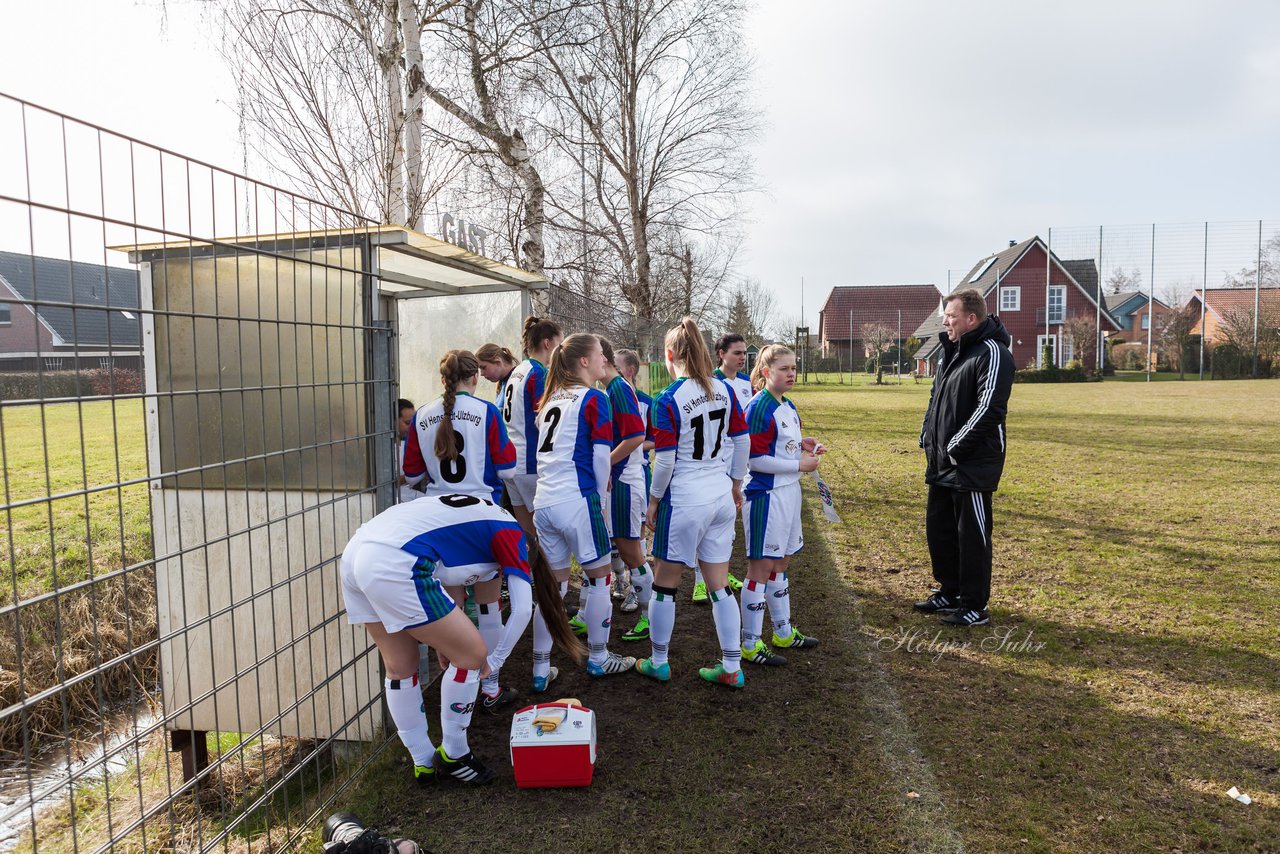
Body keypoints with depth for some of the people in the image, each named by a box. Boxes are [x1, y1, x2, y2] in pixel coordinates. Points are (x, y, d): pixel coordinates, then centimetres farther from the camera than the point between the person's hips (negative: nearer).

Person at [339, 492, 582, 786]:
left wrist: (441, 639, 31)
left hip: (354, 553, 9)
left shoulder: (478, 521, 31)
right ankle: (452, 755, 22)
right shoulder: (512, 534, 9)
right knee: (471, 656, 6)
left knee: (400, 668, 22)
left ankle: (423, 764, 34)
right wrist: (495, 661, 16)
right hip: (393, 566, -9)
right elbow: (523, 609, 3)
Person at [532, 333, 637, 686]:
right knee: (598, 578, 11)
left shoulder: (550, 400, 16)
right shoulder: (594, 399, -5)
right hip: (577, 500, -7)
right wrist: (601, 497, 4)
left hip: (544, 502, 7)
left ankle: (540, 669, 18)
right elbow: (601, 457, -8)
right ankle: (598, 658, 23)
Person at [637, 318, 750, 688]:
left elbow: (665, 462, -15)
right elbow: (742, 441, 7)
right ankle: (732, 668, 20)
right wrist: (736, 484, 20)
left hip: (684, 501, -5)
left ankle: (659, 662, 26)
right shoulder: (724, 390, 1)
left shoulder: (667, 401, -15)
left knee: (665, 583, 13)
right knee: (720, 585, 14)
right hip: (721, 497, 6)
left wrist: (653, 502, -1)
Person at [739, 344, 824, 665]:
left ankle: (783, 632, 33)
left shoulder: (789, 407, 12)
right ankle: (750, 645, 8)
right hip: (765, 495, -9)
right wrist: (799, 465, -17)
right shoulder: (758, 408, -17)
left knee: (781, 563, 19)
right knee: (761, 567, -2)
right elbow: (755, 459, -21)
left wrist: (805, 446, 4)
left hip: (788, 492, 9)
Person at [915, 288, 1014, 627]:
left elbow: (989, 409, -22)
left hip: (973, 465, -9)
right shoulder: (950, 351, 14)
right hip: (942, 463, 9)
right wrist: (928, 438, 9)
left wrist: (956, 447, -18)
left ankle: (975, 608, 13)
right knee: (938, 529, 17)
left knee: (972, 535, 0)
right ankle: (950, 593, 33)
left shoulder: (992, 353, -15)